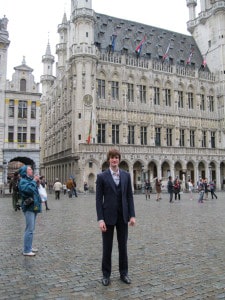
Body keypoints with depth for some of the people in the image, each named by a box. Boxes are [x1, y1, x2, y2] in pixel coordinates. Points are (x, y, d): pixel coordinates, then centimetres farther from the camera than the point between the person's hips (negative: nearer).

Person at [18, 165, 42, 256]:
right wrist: (34, 181, -18)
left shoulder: (30, 180, 16)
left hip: (34, 207, 10)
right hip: (29, 208, -10)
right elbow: (29, 189, -29)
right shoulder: (23, 181, -11)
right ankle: (26, 250, -2)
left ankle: (29, 247, 27)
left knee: (31, 229, 17)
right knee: (29, 229, -8)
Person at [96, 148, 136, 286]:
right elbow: (99, 199, -7)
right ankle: (106, 274, 25)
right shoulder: (102, 176, -5)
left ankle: (124, 273, 28)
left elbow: (129, 196, 5)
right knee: (107, 247, 9)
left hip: (123, 216, 3)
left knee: (123, 246, 12)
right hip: (108, 216, -2)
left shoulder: (126, 175, 3)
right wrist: (100, 219, -12)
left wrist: (132, 215, -1)